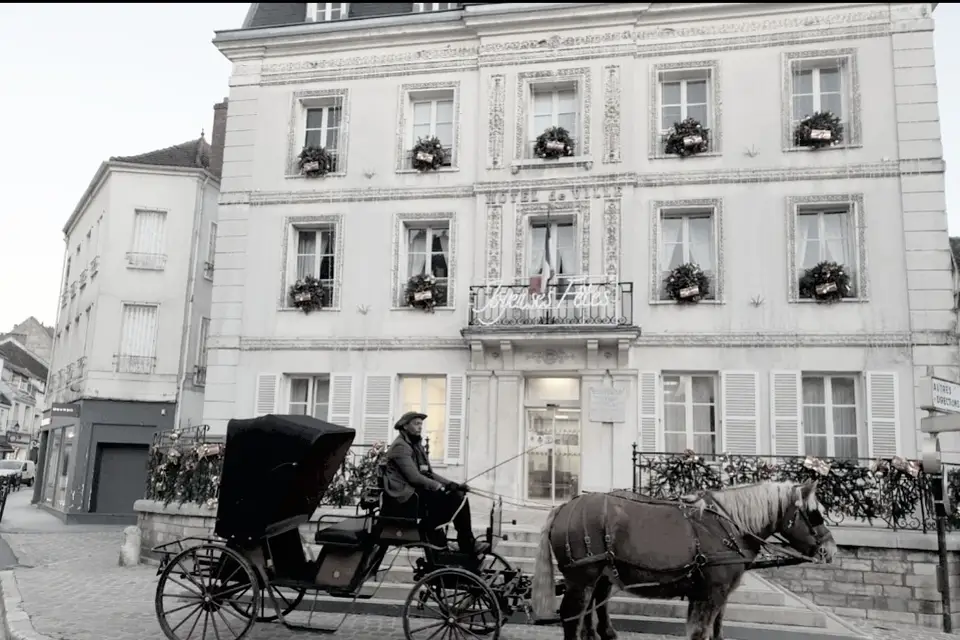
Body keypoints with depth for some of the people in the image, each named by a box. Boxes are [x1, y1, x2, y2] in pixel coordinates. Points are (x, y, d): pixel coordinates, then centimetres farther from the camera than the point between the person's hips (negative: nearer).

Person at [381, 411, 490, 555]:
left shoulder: (416, 446, 20)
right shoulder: (400, 446, -10)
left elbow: (428, 474, 16)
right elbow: (414, 477, -20)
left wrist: (452, 484, 2)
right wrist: (439, 487, -22)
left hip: (418, 492, 9)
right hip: (407, 496, -9)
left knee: (459, 495, -9)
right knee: (457, 499, -21)